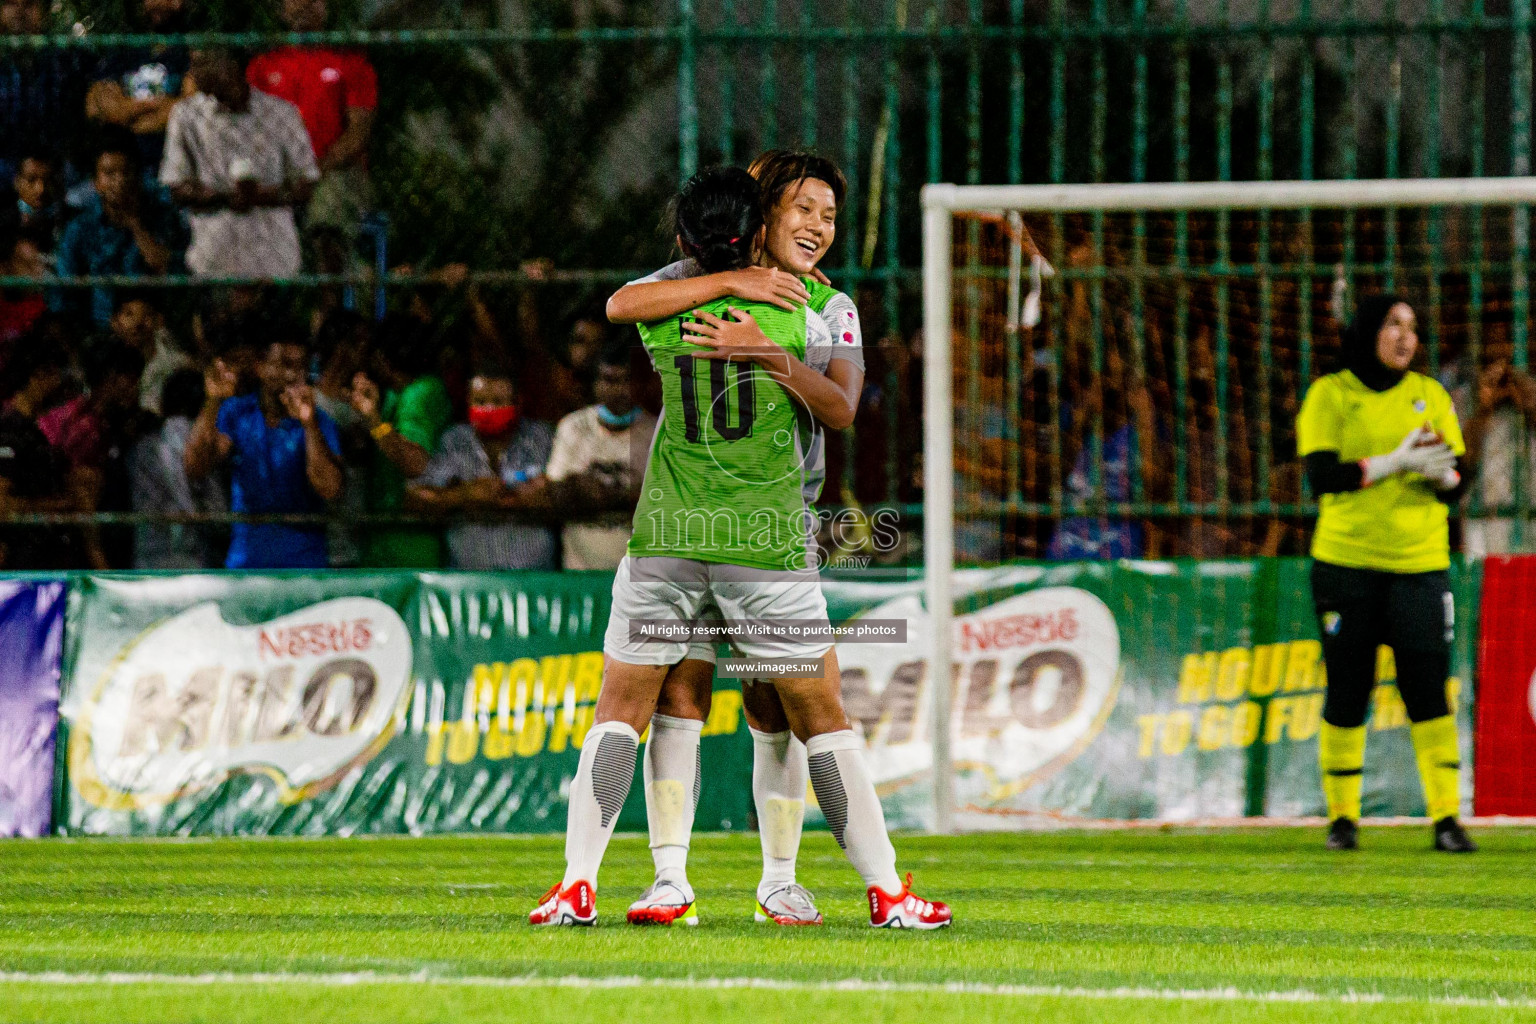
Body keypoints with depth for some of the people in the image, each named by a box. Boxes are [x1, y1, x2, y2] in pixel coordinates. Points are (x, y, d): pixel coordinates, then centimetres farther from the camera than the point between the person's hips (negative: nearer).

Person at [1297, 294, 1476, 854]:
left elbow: (1457, 482, 8)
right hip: (1346, 561, -2)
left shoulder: (1430, 395, 11)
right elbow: (1321, 476, -11)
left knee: (1429, 690, -6)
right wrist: (1398, 462, -19)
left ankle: (1446, 818, -5)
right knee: (1346, 692, 2)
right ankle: (1341, 817, 11)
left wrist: (1442, 473, -16)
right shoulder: (1330, 395, 2)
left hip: (1419, 561, 2)